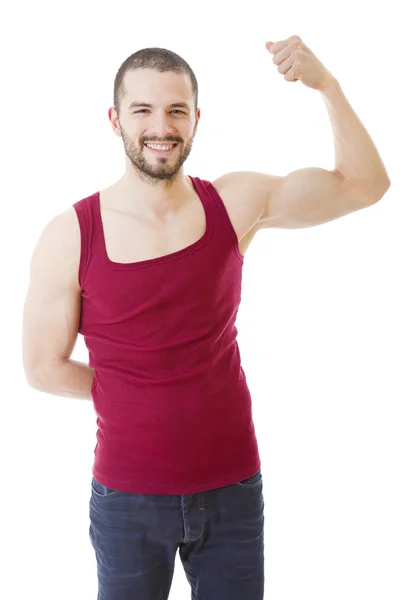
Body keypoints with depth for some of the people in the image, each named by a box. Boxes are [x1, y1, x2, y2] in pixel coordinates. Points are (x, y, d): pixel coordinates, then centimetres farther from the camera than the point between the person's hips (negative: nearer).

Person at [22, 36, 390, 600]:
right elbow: (44, 367, -4)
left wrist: (326, 83, -13)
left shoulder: (235, 203, -4)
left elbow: (364, 184, -2)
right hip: (129, 499, -2)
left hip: (234, 487, 2)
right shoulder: (70, 237, -12)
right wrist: (137, 399, 2)